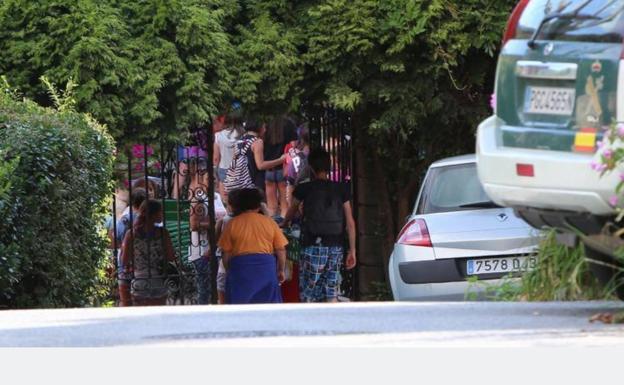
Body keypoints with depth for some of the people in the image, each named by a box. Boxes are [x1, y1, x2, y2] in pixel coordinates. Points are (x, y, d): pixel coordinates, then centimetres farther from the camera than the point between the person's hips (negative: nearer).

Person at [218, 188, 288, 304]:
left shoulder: (233, 223, 2)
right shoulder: (269, 222, 5)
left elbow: (226, 253, 2)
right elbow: (281, 250, 4)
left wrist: (228, 270, 16)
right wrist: (281, 270, 14)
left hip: (240, 268, -1)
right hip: (266, 267, 1)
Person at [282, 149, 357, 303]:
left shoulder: (304, 189, -3)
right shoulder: (341, 189, 4)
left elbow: (291, 213, 17)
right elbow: (350, 222, 2)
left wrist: (284, 224, 39)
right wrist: (352, 250, 8)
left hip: (313, 245, -3)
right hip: (335, 247, 3)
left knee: (308, 295, 1)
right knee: (331, 294, 8)